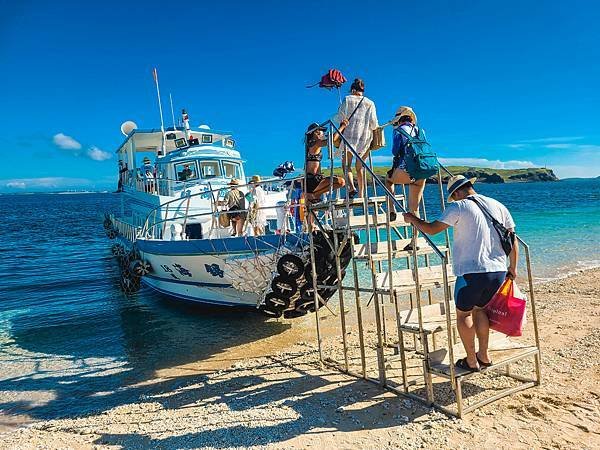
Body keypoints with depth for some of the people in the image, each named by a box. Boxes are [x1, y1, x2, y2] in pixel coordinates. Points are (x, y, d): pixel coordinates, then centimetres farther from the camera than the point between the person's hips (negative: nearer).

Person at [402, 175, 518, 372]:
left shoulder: (458, 207, -6)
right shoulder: (498, 206, 11)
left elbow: (431, 229, -6)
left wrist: (412, 219, 12)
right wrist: (512, 268, 23)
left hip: (471, 272, -6)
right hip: (498, 271, 6)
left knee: (463, 314, 10)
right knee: (479, 309, 24)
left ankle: (471, 361, 15)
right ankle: (484, 355, 28)